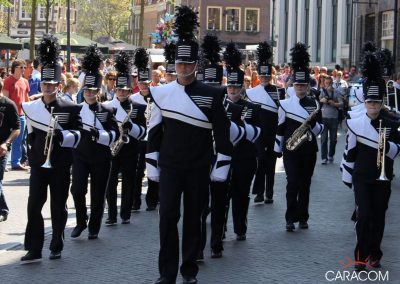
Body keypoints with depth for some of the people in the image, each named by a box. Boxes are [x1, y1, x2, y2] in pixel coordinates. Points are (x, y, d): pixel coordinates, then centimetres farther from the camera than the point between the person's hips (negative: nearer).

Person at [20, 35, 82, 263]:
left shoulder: (71, 108, -4)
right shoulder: (32, 107, 4)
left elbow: (77, 135, -8)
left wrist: (62, 134, -26)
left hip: (60, 165, -2)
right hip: (38, 163, 2)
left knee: (59, 207, 7)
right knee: (34, 205, -5)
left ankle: (57, 247, 19)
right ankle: (34, 249, -3)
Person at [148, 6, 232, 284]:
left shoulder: (211, 95, -3)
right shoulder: (162, 93, 0)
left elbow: (222, 133, -1)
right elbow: (154, 131, 5)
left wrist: (222, 166, -4)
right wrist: (152, 165, 3)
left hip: (198, 168, 0)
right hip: (169, 167, 0)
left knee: (193, 217, 8)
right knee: (168, 216, -4)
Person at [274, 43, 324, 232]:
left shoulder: (314, 105, 6)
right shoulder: (285, 105, 0)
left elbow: (319, 130, 6)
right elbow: (280, 129, 4)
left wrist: (313, 122, -15)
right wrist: (278, 149, 4)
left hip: (309, 149, 2)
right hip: (291, 150, -2)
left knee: (305, 184, 7)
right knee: (293, 183, -8)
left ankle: (302, 218, 15)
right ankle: (290, 219, -3)